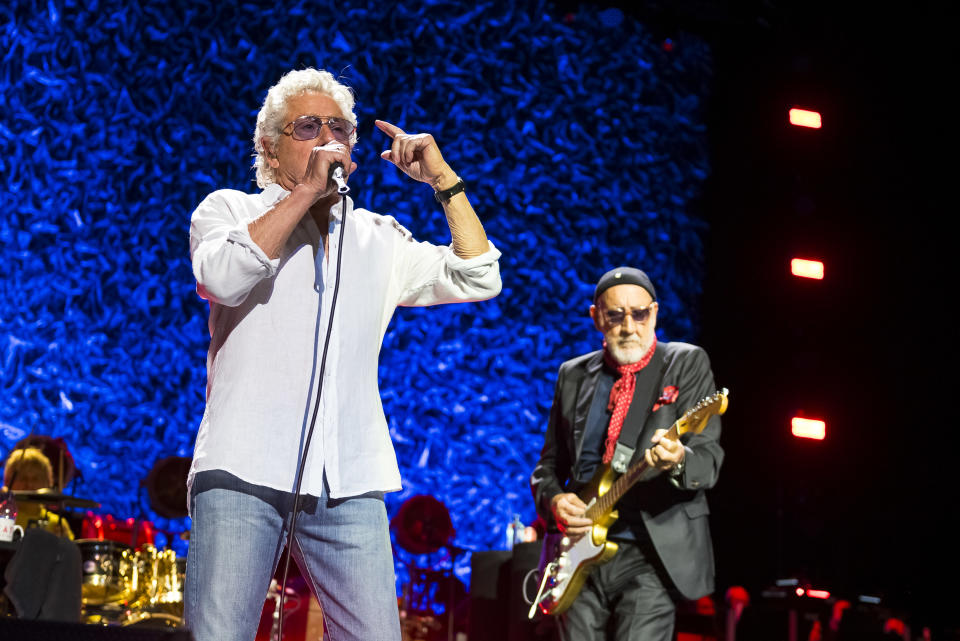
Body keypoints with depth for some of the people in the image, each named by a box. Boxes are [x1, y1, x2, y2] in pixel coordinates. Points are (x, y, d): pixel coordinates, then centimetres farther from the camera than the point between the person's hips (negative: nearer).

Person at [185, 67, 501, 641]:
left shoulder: (379, 239, 21)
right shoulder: (230, 210, 13)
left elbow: (478, 280, 13)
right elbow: (224, 277, -9)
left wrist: (443, 179, 8)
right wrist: (307, 190, -7)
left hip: (349, 484, 3)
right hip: (243, 470, -3)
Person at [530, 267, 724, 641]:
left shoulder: (686, 363, 2)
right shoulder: (573, 374, 15)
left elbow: (709, 458, -8)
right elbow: (549, 463, 20)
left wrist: (679, 460, -31)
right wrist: (553, 500, -2)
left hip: (655, 553, -4)